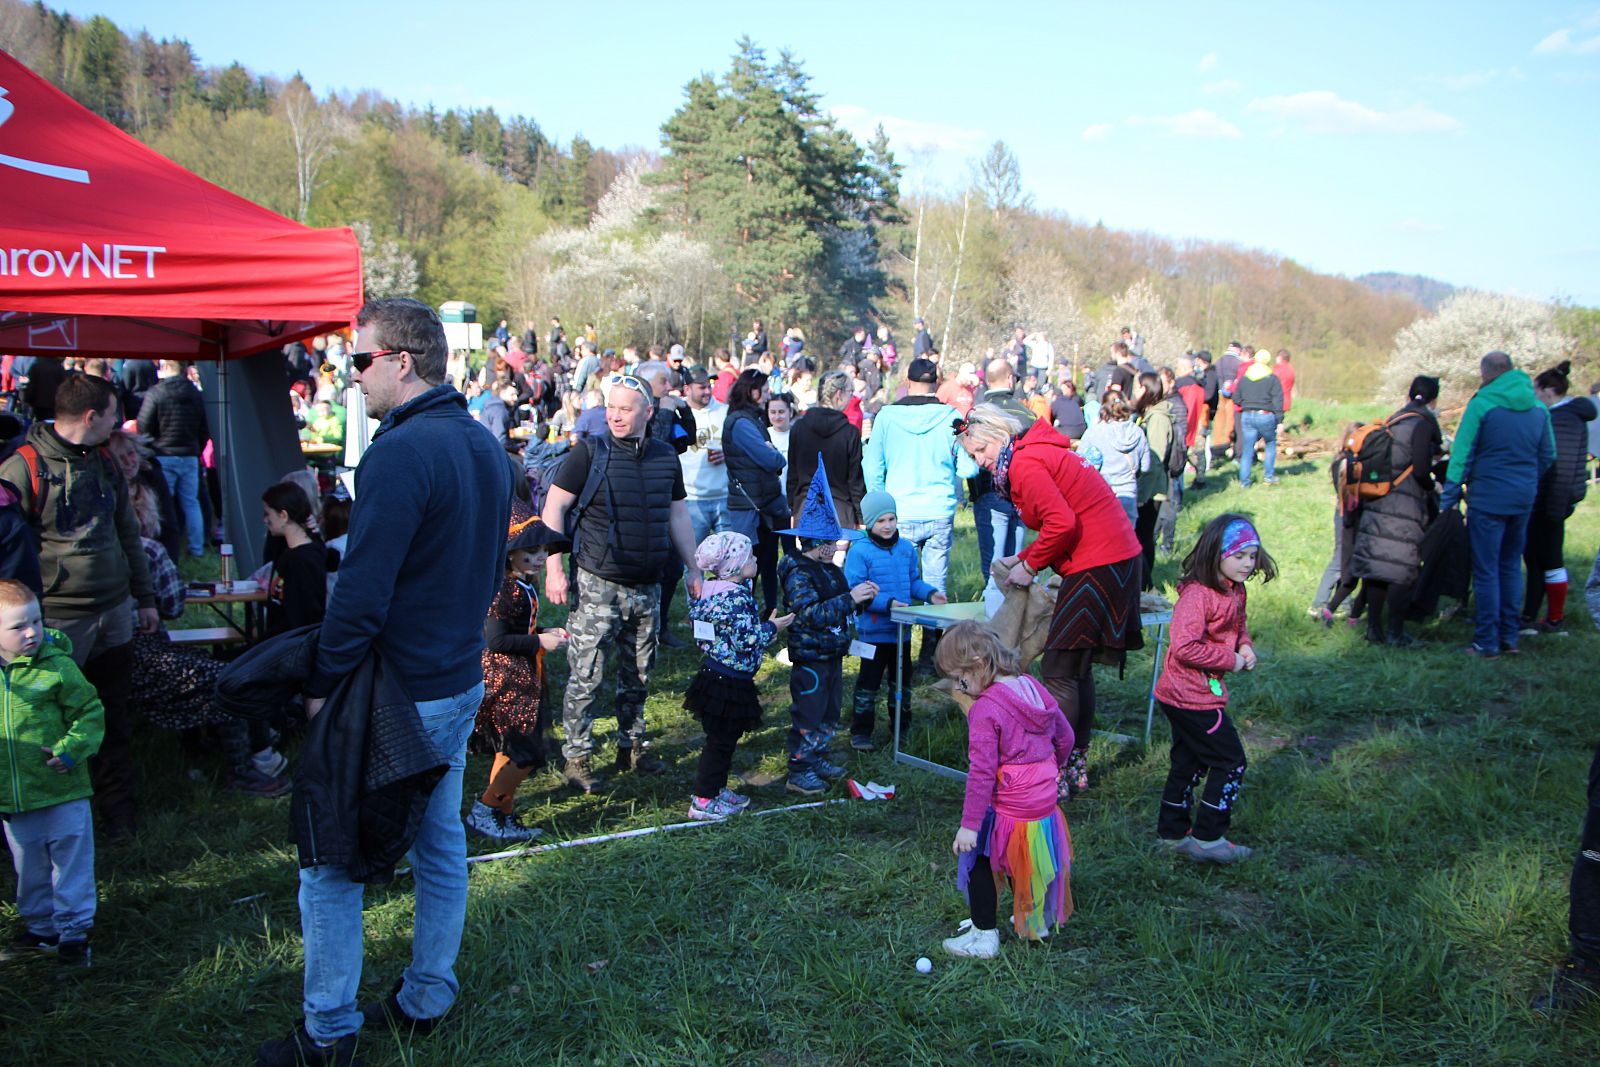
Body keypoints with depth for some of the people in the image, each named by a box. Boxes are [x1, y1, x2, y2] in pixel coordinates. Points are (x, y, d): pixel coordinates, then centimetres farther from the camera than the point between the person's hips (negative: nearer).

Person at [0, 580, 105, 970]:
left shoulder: (57, 666, -12)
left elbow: (90, 713, -6)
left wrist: (70, 750, -17)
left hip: (62, 793, -4)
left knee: (71, 863, 6)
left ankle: (74, 930, 19)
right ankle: (39, 926, 37)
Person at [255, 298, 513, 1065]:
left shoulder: (400, 453, -22)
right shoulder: (486, 448, 7)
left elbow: (361, 592, -24)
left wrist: (323, 683, -13)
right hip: (462, 684, 9)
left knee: (331, 861, 6)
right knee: (441, 843, 17)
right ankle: (427, 1000, 30)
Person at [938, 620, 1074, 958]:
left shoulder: (985, 709, -23)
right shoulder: (1033, 687, 0)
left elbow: (982, 772, -23)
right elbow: (1065, 737, 12)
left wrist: (969, 824, -18)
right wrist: (1051, 769, 28)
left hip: (1007, 809, -8)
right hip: (1045, 800, 8)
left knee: (977, 860, 10)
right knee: (1029, 862, 26)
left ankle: (983, 937, 18)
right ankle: (1038, 922, 43)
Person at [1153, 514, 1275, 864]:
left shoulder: (1235, 591, 7)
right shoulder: (1197, 594, -24)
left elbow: (1238, 625, 25)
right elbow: (1184, 647, -30)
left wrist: (1245, 645, 2)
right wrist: (1230, 659, -21)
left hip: (1193, 694, 10)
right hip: (1192, 696, -10)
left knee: (1188, 763, 18)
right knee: (1230, 763, -1)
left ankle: (1172, 832, 29)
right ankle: (1207, 839, 8)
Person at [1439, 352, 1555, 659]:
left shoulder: (1482, 403, -11)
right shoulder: (1538, 406, 7)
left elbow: (1462, 455, -11)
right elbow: (1548, 455, 14)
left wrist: (1449, 500, -6)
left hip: (1488, 498, -5)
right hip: (1524, 499, 6)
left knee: (1486, 571, 0)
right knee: (1511, 567, 16)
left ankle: (1487, 643, 2)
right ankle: (1510, 636, 19)